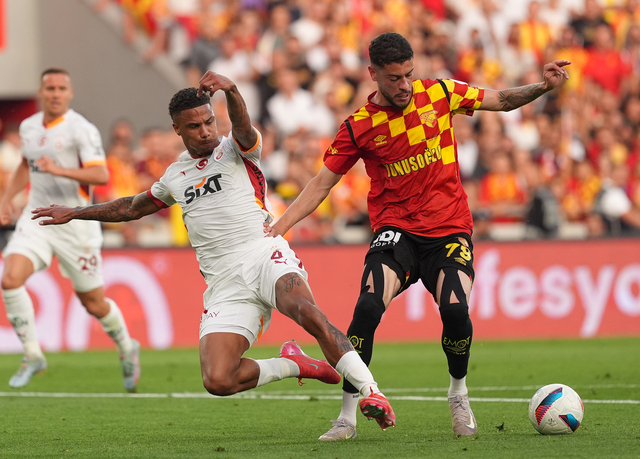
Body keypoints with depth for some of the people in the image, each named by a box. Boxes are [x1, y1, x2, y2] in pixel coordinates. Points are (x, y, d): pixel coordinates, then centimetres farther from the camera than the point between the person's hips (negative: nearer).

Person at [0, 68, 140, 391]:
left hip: (75, 222, -5)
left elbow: (101, 175, -22)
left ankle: (127, 349, 34)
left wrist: (59, 170, -32)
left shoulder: (81, 129, -13)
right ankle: (32, 355, -5)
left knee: (93, 302, 6)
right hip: (36, 219, 5)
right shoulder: (28, 127, 8)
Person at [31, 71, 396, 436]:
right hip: (224, 280, 4)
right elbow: (134, 208, 40)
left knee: (306, 311, -37)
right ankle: (293, 365, 7)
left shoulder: (237, 149, 7)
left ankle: (371, 392, -32)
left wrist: (230, 90, -41)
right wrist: (74, 213, 44)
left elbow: (243, 126, -19)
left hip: (264, 254, -4)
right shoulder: (175, 176, 22)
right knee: (218, 381, -17)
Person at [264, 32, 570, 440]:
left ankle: (459, 394, 9)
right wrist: (277, 228, -7)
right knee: (368, 307, -25)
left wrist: (543, 87, -7)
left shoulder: (440, 94, 2)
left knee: (455, 310, -23)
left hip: (450, 229, 1)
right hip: (396, 231, -1)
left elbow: (502, 101, 11)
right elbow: (321, 184, 3)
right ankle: (347, 416, -13)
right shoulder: (358, 127, -1)